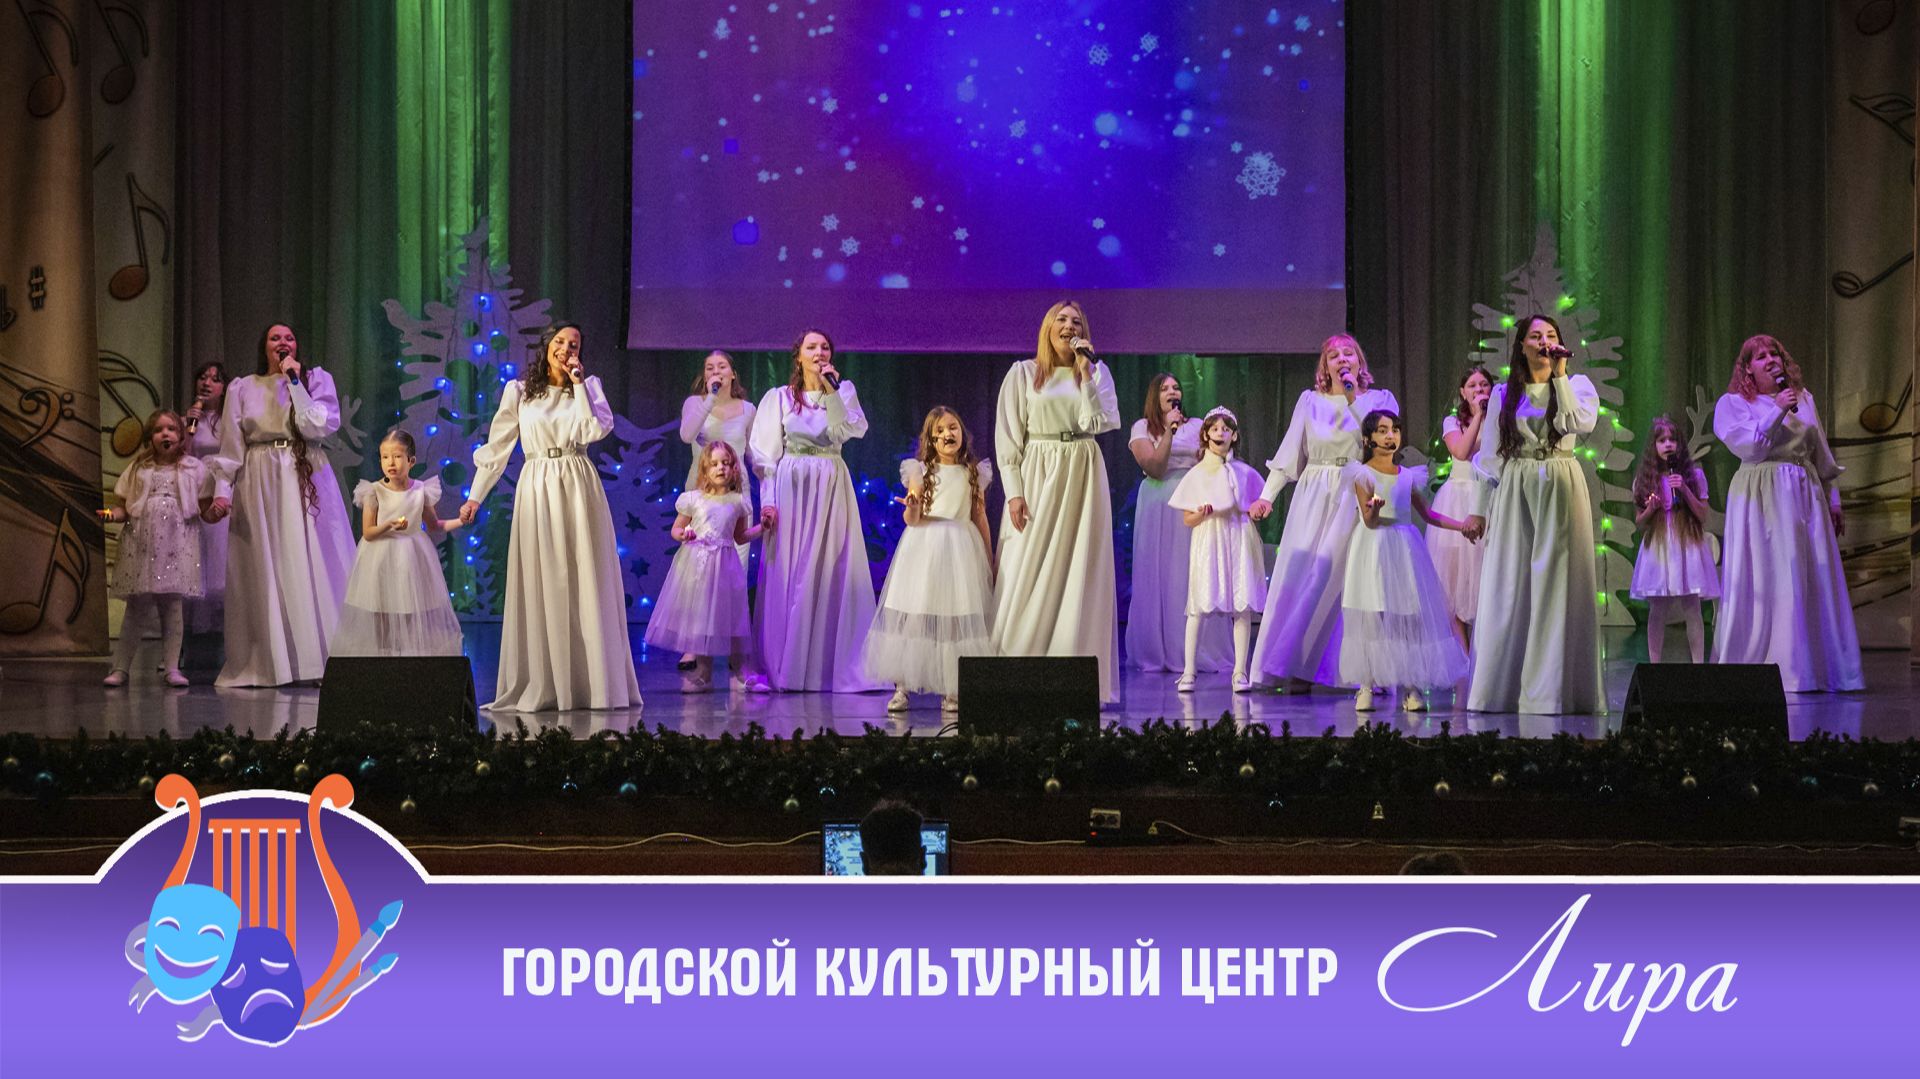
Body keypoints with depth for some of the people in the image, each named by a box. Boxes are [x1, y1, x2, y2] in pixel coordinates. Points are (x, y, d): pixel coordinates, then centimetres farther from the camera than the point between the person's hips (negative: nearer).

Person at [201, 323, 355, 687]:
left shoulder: (317, 380, 8)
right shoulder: (242, 389, 10)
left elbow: (320, 425, -8)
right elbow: (230, 446, 7)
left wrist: (294, 381, -7)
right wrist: (221, 490, -3)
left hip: (307, 482, -1)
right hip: (261, 484, 1)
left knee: (311, 565, -5)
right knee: (265, 571, -1)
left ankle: (317, 659, -2)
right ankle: (267, 663, 3)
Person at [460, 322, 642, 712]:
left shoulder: (588, 385, 8)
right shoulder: (519, 391, 7)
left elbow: (598, 430, -9)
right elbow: (496, 446, 8)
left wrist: (579, 384, -9)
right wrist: (475, 496, 5)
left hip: (578, 490, 0)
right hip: (536, 490, 0)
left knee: (586, 587, 0)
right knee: (539, 588, 0)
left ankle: (590, 683, 4)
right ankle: (539, 689, 4)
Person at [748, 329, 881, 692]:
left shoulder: (843, 390, 9)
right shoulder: (779, 397, 6)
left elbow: (852, 431, -7)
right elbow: (766, 453, 2)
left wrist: (831, 394, -14)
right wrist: (769, 501, -6)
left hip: (831, 488, 1)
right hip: (791, 488, -1)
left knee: (831, 575, -1)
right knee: (787, 576, -2)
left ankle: (830, 665, 3)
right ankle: (784, 667, 2)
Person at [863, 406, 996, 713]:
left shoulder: (975, 473, 8)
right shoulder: (920, 471, 3)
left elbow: (980, 518, 12)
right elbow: (912, 520, -2)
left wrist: (990, 559, 12)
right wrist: (911, 507, -26)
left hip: (961, 549, 1)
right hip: (924, 549, -1)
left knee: (958, 617, -2)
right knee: (914, 615, -5)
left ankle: (951, 690, 3)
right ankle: (901, 687, -1)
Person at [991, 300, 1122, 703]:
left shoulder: (1096, 372, 8)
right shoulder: (1023, 374, 4)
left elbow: (1101, 422, -8)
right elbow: (1007, 438, 1)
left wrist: (1085, 371, -10)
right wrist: (1014, 492, -8)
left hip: (1083, 478, 1)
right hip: (1036, 477, -1)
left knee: (1078, 575, 0)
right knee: (1028, 576, -3)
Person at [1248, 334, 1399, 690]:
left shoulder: (1379, 399, 8)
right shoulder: (1310, 400, 12)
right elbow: (1290, 452, 9)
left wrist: (1354, 400, -10)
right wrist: (1267, 495, 0)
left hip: (1353, 499, -2)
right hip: (1313, 497, 2)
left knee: (1330, 577, -8)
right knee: (1297, 575, -5)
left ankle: (1299, 667, -5)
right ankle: (1293, 666, -1)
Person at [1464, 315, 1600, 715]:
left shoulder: (1576, 384, 6)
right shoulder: (1503, 394, 11)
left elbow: (1582, 422, -15)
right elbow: (1489, 454, 11)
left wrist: (1560, 375, -12)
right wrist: (1479, 508, 8)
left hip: (1559, 490, -2)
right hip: (1514, 492, 2)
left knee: (1556, 586, -3)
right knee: (1509, 589, 0)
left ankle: (1553, 689, 0)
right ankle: (1502, 687, 6)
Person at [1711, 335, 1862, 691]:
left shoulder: (1803, 398, 16)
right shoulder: (1732, 404, 4)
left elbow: (1822, 454, 18)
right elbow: (1750, 448, -11)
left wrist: (1833, 500, 16)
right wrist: (1777, 411, -15)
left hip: (1805, 497, 4)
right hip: (1761, 500, -4)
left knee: (1813, 585, 1)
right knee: (1763, 584, -7)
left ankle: (1814, 668, 4)